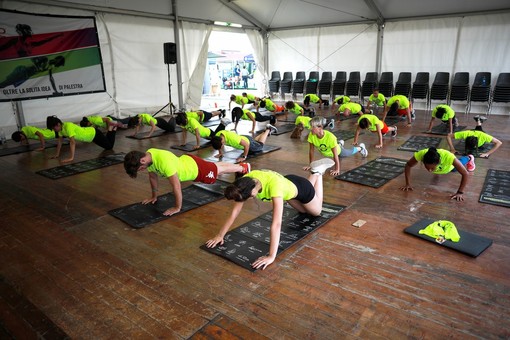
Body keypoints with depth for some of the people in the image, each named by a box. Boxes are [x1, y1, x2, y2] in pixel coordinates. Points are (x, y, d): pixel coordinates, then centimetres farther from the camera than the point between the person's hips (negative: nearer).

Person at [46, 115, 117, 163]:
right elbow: (60, 141, -1)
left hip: (94, 133, -7)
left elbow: (73, 142, -41)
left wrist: (71, 158, -42)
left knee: (109, 146, 13)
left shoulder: (68, 127, -36)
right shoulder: (61, 128, -12)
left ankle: (113, 129, 29)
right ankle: (110, 128, 42)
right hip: (89, 133, 7)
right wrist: (57, 154, 0)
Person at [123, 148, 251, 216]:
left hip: (196, 168, -7)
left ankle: (243, 167, 44)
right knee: (214, 165, 30)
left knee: (218, 170, 18)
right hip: (185, 160, 8)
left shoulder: (164, 161, -45)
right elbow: (153, 176, 1)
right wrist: (154, 196, 9)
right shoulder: (148, 156, -17)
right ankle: (238, 164, 57)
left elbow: (176, 186, -39)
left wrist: (177, 208, -29)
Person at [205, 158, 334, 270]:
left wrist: (271, 256, -57)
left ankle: (318, 172, 40)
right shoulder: (245, 183, -34)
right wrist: (220, 235, -24)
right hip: (288, 183, 5)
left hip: (300, 187, -5)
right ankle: (314, 172, 46)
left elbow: (276, 224, -55)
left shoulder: (274, 186, -52)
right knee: (304, 211, 35)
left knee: (316, 212, 29)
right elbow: (235, 212, -25)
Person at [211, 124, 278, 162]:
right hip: (242, 138, 6)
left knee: (260, 145, 25)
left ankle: (268, 130, 43)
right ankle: (266, 131, 55)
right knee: (255, 141, 36)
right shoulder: (218, 136, -28)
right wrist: (220, 153, -8)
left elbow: (246, 144, -41)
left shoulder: (231, 138, -48)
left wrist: (244, 157, -36)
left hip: (247, 141, -6)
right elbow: (219, 145, -2)